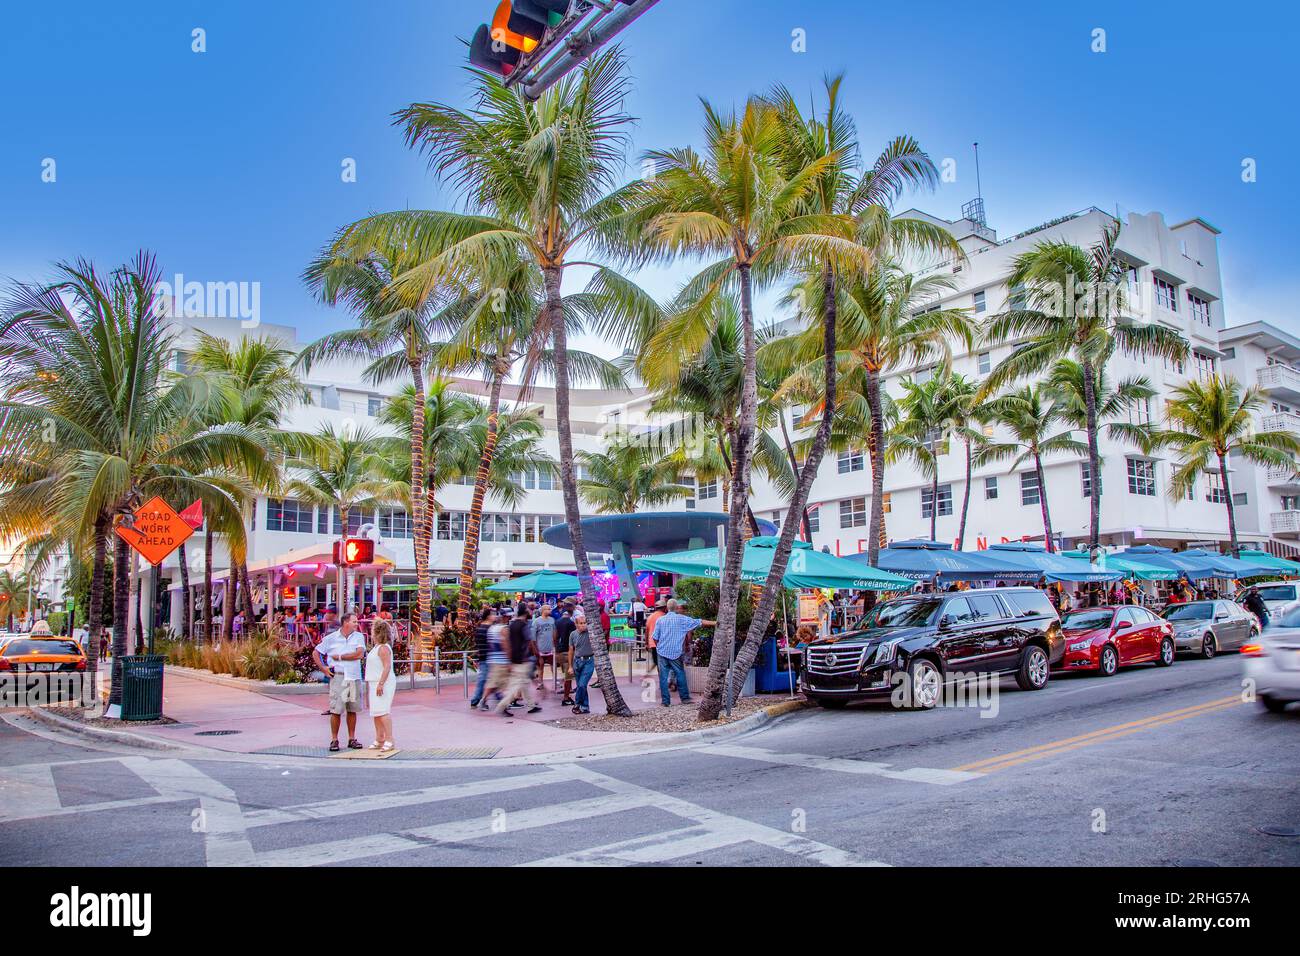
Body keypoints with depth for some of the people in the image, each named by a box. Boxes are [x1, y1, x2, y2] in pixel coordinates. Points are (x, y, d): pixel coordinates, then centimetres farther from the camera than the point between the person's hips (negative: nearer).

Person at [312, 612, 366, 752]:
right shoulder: (331, 638, 4)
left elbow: (359, 654, -10)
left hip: (354, 678, 2)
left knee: (352, 710, 8)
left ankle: (352, 739, 16)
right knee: (336, 710, -4)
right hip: (338, 677, -2)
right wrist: (323, 668, 1)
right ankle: (334, 740, 4)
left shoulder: (358, 637, 5)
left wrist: (340, 657, -6)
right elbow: (315, 653, 10)